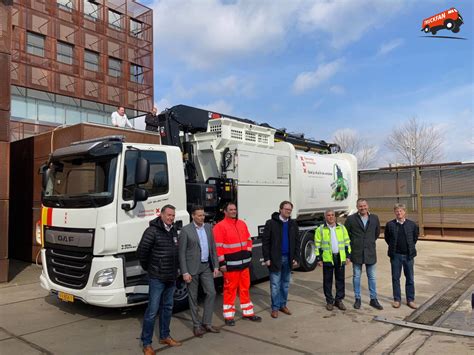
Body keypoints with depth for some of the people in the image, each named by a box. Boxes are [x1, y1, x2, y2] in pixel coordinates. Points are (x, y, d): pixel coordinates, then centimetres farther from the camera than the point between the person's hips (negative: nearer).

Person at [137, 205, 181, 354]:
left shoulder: (174, 231, 8)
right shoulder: (152, 231, -15)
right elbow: (141, 251, -14)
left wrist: (175, 267, 13)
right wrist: (148, 267, -2)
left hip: (171, 277, 7)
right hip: (157, 278, -7)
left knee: (167, 308, 17)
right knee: (152, 310, -2)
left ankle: (164, 336, 32)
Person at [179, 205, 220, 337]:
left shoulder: (208, 227, 6)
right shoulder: (186, 230, -10)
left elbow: (213, 248, 10)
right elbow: (182, 253, -10)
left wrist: (216, 266, 5)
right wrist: (185, 272, -13)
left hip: (206, 267, 5)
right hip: (192, 268, -5)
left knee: (211, 293, 4)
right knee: (193, 297, 6)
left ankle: (207, 323, 18)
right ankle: (197, 325, 19)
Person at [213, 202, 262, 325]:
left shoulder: (242, 224, 11)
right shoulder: (220, 226, -10)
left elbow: (248, 240, 19)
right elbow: (218, 246, -14)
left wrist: (248, 252, 9)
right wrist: (222, 263, -16)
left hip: (244, 262, 6)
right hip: (230, 264, -6)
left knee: (245, 288, 15)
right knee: (230, 289, 1)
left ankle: (248, 313, 27)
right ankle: (228, 316, 13)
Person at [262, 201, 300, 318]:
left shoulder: (293, 224, 6)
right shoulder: (271, 223, -7)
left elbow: (296, 242, 8)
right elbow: (265, 242, -7)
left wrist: (296, 257, 2)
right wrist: (267, 258, -11)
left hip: (288, 258, 4)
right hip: (275, 259, -4)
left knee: (285, 284, 13)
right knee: (275, 285, 2)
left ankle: (283, 305, 25)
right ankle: (275, 307, 12)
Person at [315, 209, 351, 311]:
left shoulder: (342, 228, 7)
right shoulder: (320, 229, 0)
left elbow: (347, 242, 10)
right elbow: (318, 245, -1)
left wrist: (348, 256, 4)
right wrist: (319, 258, -6)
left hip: (340, 258, 2)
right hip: (327, 259, -2)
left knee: (340, 280, 8)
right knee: (327, 281, 5)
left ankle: (339, 300, 21)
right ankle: (329, 301, 16)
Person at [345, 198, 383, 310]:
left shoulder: (374, 218, 2)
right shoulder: (351, 219, -7)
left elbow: (377, 232, 18)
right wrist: (352, 243, 6)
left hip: (370, 252, 2)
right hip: (356, 252, -2)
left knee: (372, 277, 9)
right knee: (356, 276, 8)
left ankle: (373, 299, 20)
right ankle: (357, 299, 19)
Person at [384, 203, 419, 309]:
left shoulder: (412, 224, -2)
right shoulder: (390, 224, -3)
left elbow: (415, 237, 11)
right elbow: (387, 238, 9)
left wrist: (410, 247, 8)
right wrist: (393, 247, 7)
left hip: (408, 255, 1)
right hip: (395, 255, 0)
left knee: (410, 278, 8)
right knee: (395, 278, 7)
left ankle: (410, 300, 21)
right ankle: (397, 299, 18)